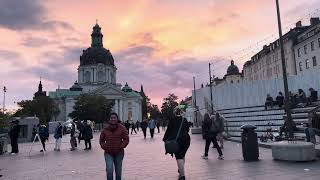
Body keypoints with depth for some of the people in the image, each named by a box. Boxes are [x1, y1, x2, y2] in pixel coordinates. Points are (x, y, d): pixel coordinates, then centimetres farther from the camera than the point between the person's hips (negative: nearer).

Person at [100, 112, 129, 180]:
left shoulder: (122, 128, -4)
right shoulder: (105, 130, 0)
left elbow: (126, 139, -2)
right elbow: (101, 140, 10)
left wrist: (121, 146, -12)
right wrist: (105, 147, -4)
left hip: (119, 153, 0)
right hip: (108, 153, 0)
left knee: (118, 172, 13)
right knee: (109, 171, -13)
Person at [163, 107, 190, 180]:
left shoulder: (172, 120, -4)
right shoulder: (184, 120, 6)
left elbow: (168, 130, -4)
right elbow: (187, 129, 13)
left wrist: (165, 138, 8)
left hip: (176, 140, -4)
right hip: (186, 139, 4)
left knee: (179, 157, -5)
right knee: (182, 156, 21)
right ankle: (181, 170, 35)